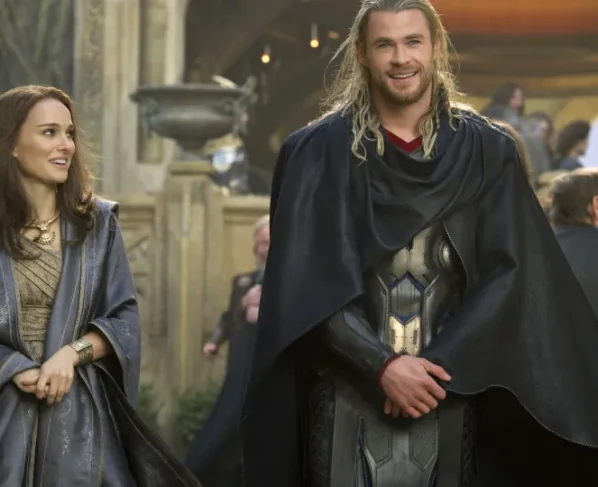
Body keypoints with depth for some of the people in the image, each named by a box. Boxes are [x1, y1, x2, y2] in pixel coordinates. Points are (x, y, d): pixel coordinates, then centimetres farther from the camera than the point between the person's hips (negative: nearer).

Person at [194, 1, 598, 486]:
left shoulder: (486, 152, 3)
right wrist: (382, 365, -15)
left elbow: (509, 274, -2)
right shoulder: (319, 152, -1)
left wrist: (438, 369, -11)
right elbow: (306, 282, -6)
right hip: (349, 391, -1)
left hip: (451, 391, 1)